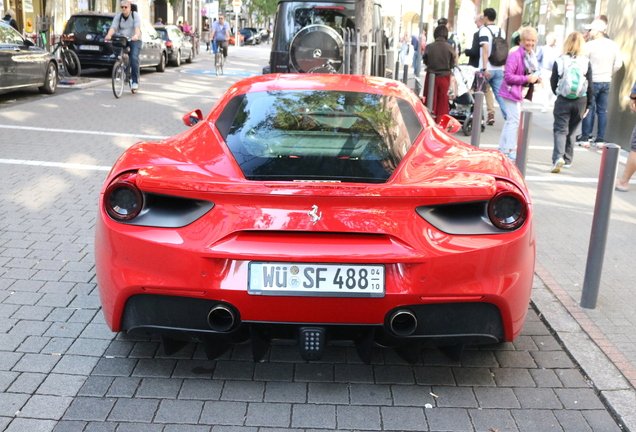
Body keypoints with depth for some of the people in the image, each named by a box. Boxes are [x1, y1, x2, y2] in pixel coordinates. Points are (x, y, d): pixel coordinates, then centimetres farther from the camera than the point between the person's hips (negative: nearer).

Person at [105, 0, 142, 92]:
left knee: (134, 58, -21)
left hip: (134, 41, -4)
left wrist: (136, 36, -42)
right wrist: (108, 35, -33)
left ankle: (135, 81, -15)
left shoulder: (135, 16, -4)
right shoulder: (118, 17, 4)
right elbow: (113, 27, -11)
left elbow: (137, 27, -21)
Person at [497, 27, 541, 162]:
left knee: (510, 120, 14)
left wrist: (535, 79, 2)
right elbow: (508, 76, -21)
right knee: (515, 120, -12)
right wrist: (526, 78, -23)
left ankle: (502, 149, 23)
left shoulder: (531, 56, 10)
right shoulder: (515, 55, -17)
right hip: (512, 91, -9)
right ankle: (512, 151, -9)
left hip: (520, 93, 9)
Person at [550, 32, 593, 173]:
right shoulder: (586, 62, -2)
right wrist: (588, 105, 12)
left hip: (563, 100, -2)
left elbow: (553, 82, 2)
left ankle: (558, 157, -21)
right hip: (580, 101, 2)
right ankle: (567, 160, 21)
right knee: (571, 131, 14)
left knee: (560, 129, 0)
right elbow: (590, 86, 2)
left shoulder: (559, 60, -5)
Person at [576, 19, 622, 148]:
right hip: (606, 82, 5)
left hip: (592, 81, -5)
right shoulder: (614, 45, 3)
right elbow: (618, 64, 4)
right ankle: (600, 139, 11)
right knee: (602, 110, 9)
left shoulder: (589, 45, -12)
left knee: (588, 109, 2)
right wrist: (608, 74, 17)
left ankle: (585, 137, 5)